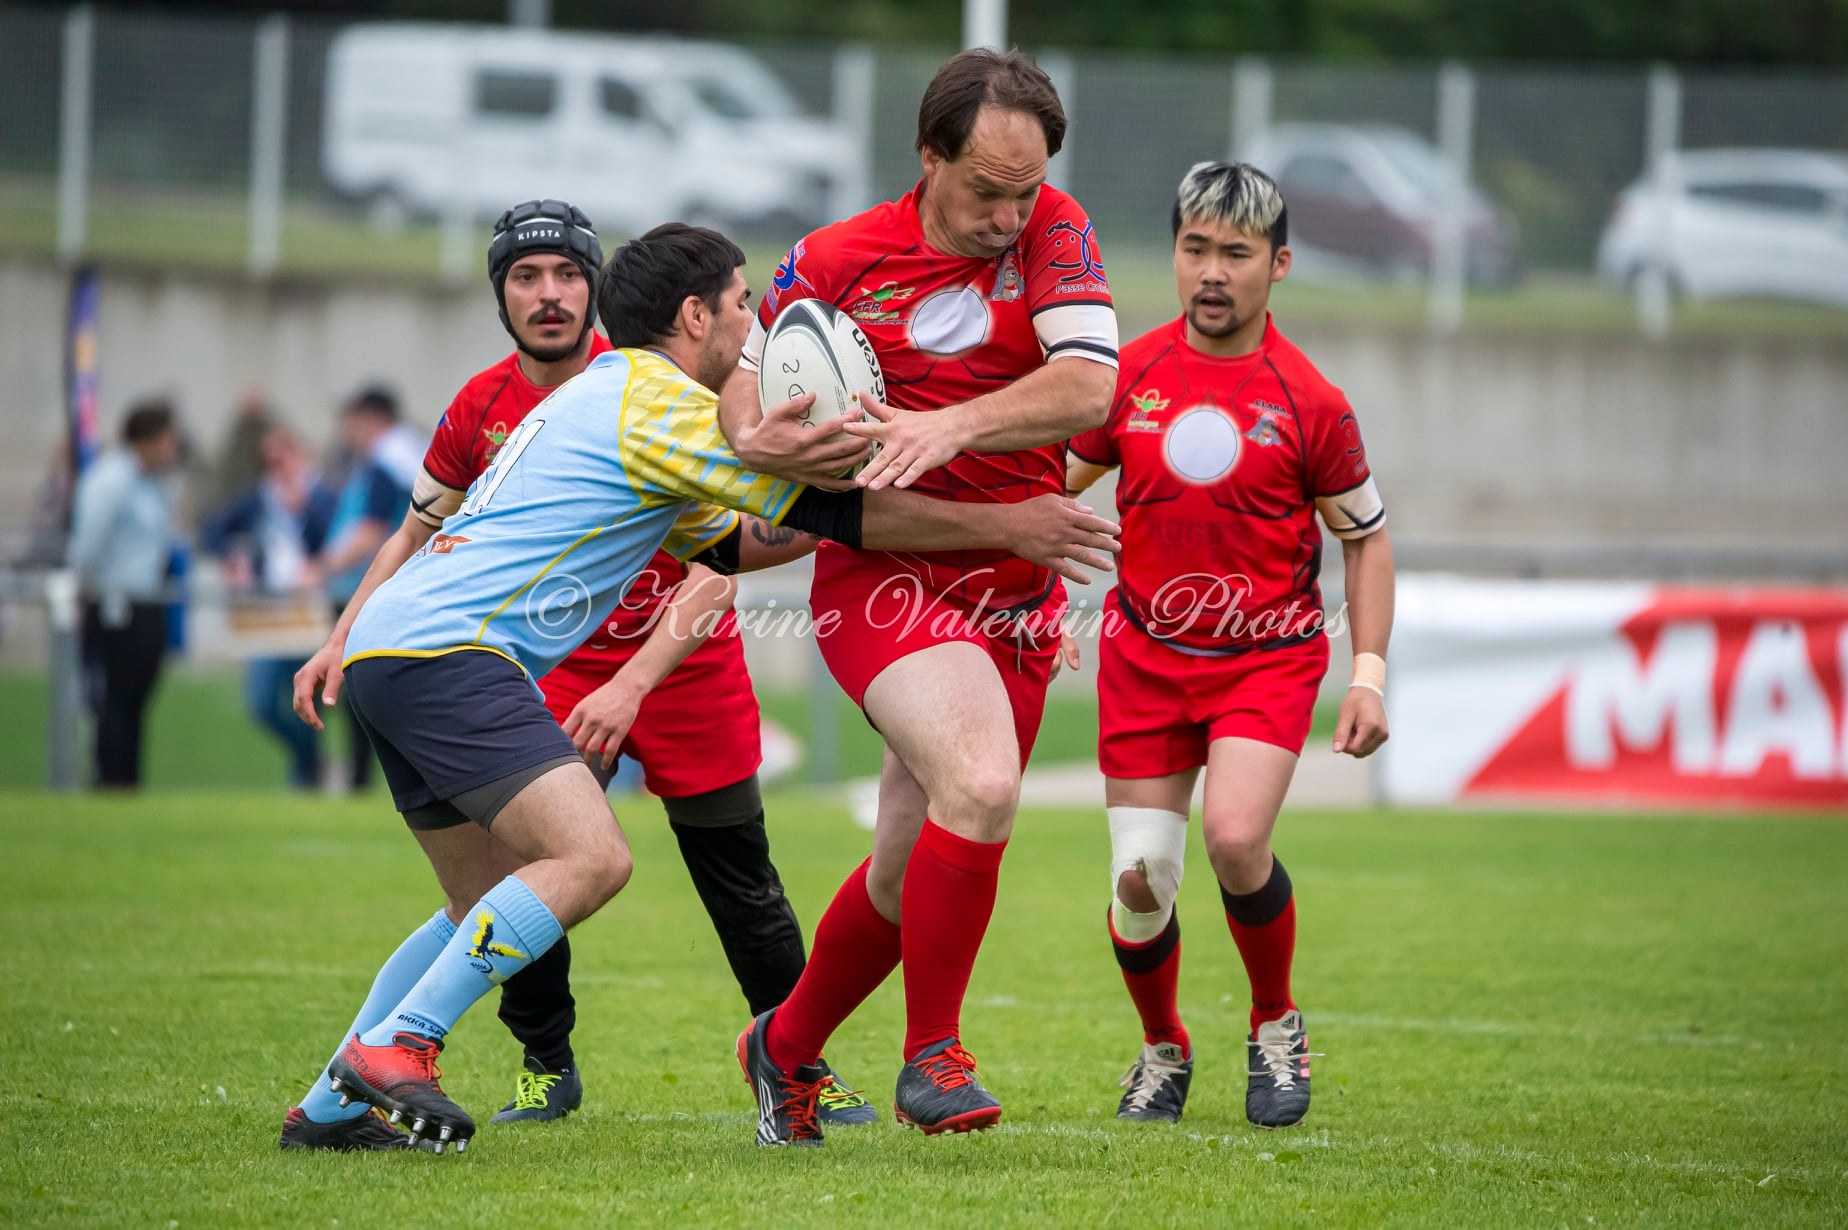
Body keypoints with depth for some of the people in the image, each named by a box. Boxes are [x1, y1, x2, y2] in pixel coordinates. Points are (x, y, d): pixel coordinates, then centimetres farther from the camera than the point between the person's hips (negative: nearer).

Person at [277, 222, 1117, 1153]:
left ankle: (329, 1106, 16)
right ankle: (394, 1046, -19)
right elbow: (822, 507, -9)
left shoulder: (609, 394, 24)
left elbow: (726, 542, 32)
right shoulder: (661, 403, -8)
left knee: (492, 903, 17)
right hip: (445, 653, -10)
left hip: (389, 647, 10)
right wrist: (1005, 526, -4)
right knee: (590, 857, -20)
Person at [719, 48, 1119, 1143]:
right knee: (980, 787, -29)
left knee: (914, 871, 10)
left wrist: (954, 424, -29)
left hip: (1017, 596, 4)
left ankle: (788, 1045, 35)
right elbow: (744, 373, 6)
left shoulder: (1055, 234, -2)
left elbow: (1089, 387, -15)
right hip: (885, 575, -3)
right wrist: (756, 437, -18)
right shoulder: (837, 260, -4)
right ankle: (932, 1055, -14)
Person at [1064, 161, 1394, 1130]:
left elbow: (1365, 536, 3)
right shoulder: (1131, 374, 0)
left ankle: (1276, 1027, 3)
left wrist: (1370, 674, -3)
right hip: (1145, 652, 3)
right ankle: (1162, 1051, 25)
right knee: (1139, 876, -4)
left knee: (1234, 838, -24)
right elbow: (1056, 478, 13)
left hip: (1268, 656, -3)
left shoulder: (1308, 401, -7)